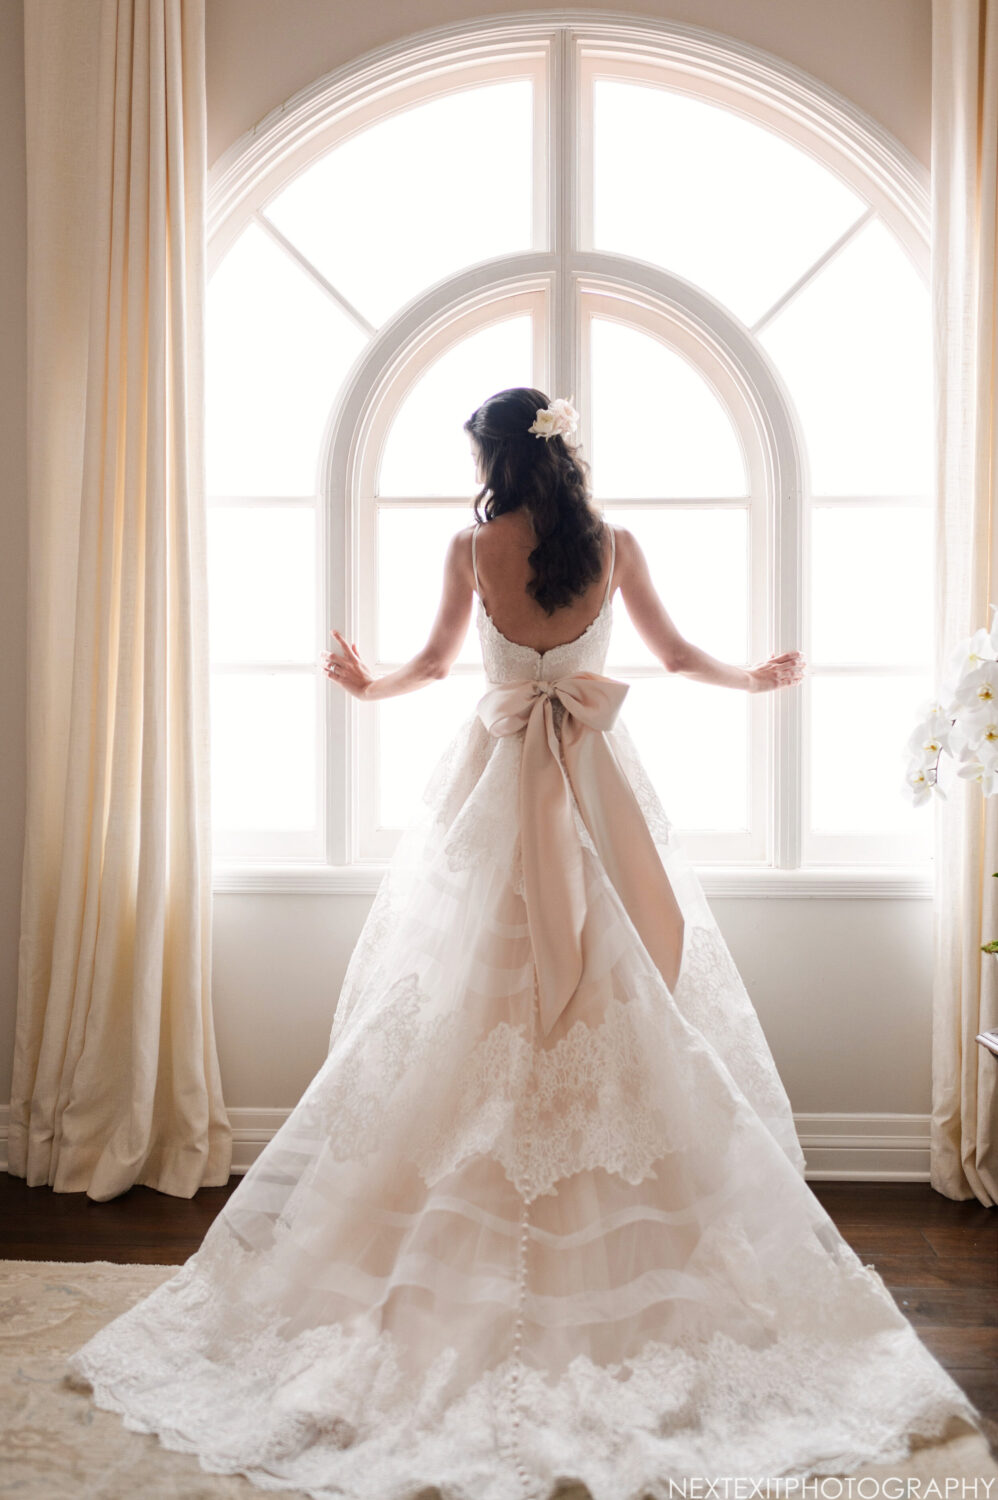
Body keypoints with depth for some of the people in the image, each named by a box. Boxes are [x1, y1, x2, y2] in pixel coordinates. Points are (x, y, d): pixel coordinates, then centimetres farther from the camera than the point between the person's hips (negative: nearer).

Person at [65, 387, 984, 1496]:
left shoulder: (471, 549, -1)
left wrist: (369, 686, 26)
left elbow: (435, 662, 8)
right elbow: (675, 653, 12)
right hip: (598, 790, 1)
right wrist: (754, 679, 30)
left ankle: (483, 1254, 13)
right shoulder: (614, 546, 3)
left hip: (494, 784, 0)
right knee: (624, 1011, 5)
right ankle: (632, 1246, 11)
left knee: (472, 1016, 5)